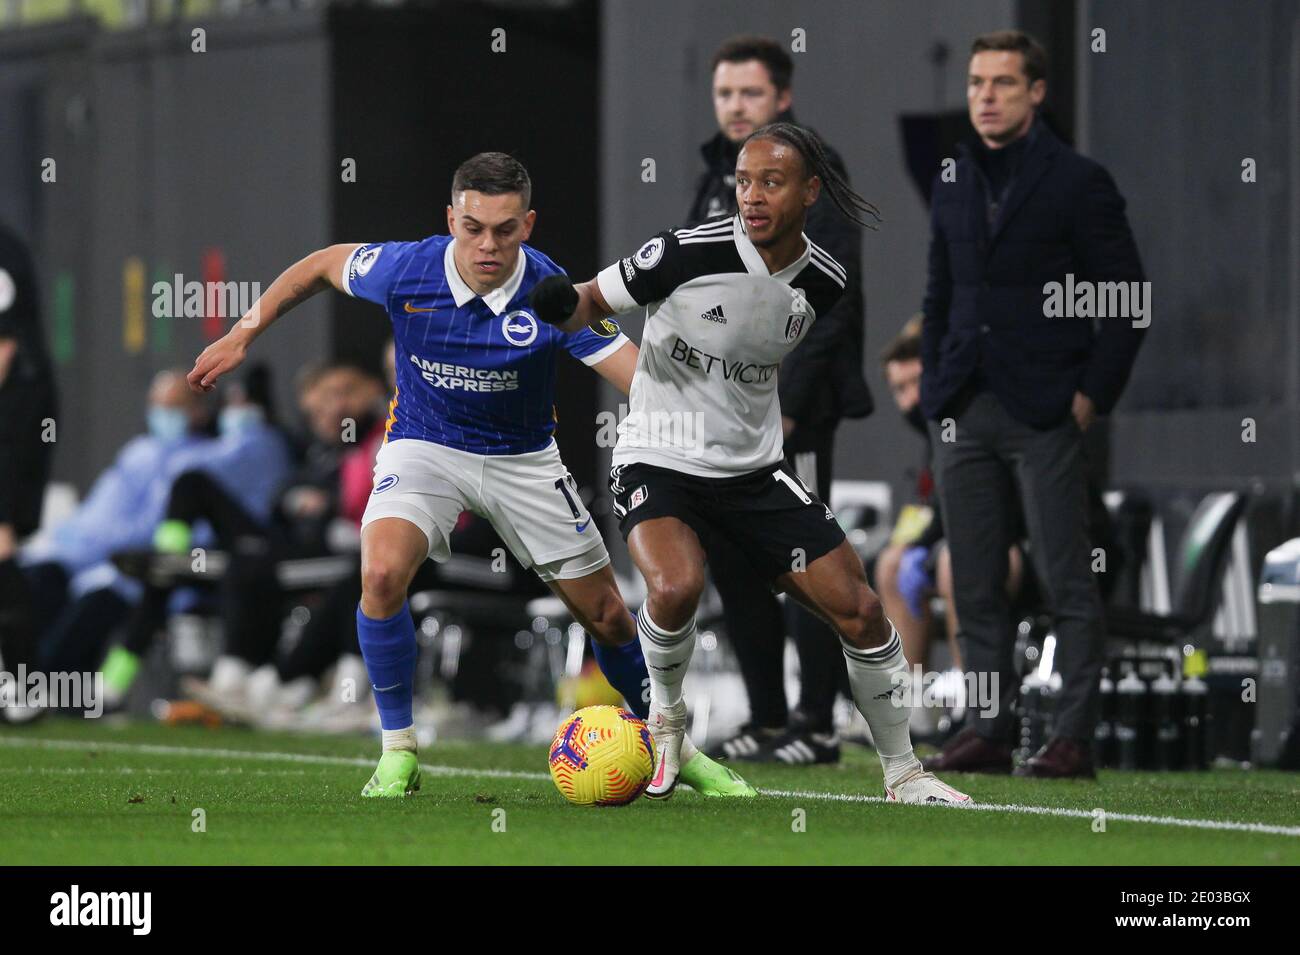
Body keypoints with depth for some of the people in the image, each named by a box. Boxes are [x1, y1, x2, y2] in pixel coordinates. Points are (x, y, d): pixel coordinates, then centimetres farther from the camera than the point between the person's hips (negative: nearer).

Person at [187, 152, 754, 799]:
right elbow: (322, 265, 1)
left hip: (522, 458, 1)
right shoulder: (403, 271, -21)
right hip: (423, 447, 0)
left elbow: (646, 382, -27)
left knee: (607, 617, 4)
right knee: (382, 573, -29)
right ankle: (398, 752, -13)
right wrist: (241, 337, 2)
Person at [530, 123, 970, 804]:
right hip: (657, 460, -4)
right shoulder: (685, 254, -17)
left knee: (858, 610, -4)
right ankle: (666, 715, 0)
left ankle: (902, 774, 15)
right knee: (677, 587, -33)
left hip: (755, 467, 4)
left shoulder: (824, 283, -2)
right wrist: (563, 305, -28)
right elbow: (593, 303, -7)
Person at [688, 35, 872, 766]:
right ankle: (767, 719, 15)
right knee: (732, 562, 8)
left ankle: (818, 725, -3)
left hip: (792, 404, -8)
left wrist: (788, 399, -21)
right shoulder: (720, 176, 16)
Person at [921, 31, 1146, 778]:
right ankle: (992, 730, 11)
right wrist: (936, 386, 11)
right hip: (966, 411, 6)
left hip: (1046, 414, -6)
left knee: (1066, 581, -5)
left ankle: (1075, 737, -3)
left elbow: (1128, 296, -4)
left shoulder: (1079, 182, -3)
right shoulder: (955, 185, 14)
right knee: (977, 586, 6)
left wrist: (1093, 395, -9)